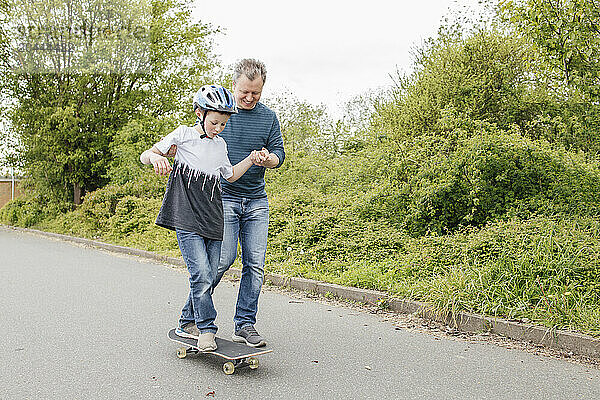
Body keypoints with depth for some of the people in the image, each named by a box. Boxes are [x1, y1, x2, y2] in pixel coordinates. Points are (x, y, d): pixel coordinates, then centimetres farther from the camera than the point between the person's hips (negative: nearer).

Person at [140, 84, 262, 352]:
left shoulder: (220, 145, 14)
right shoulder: (183, 135, -1)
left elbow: (230, 176, 26)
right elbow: (144, 156, 0)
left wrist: (251, 160, 12)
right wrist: (156, 157, -23)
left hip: (212, 219, 6)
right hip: (185, 217, -5)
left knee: (209, 276, 6)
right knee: (201, 274, -15)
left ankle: (188, 323, 23)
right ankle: (206, 329, -1)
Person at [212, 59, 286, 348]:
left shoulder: (268, 117, 10)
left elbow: (279, 153, 9)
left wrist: (268, 159, -14)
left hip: (257, 200, 4)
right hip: (223, 196, -3)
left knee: (255, 264, -1)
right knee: (223, 259, -10)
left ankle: (245, 324, 9)